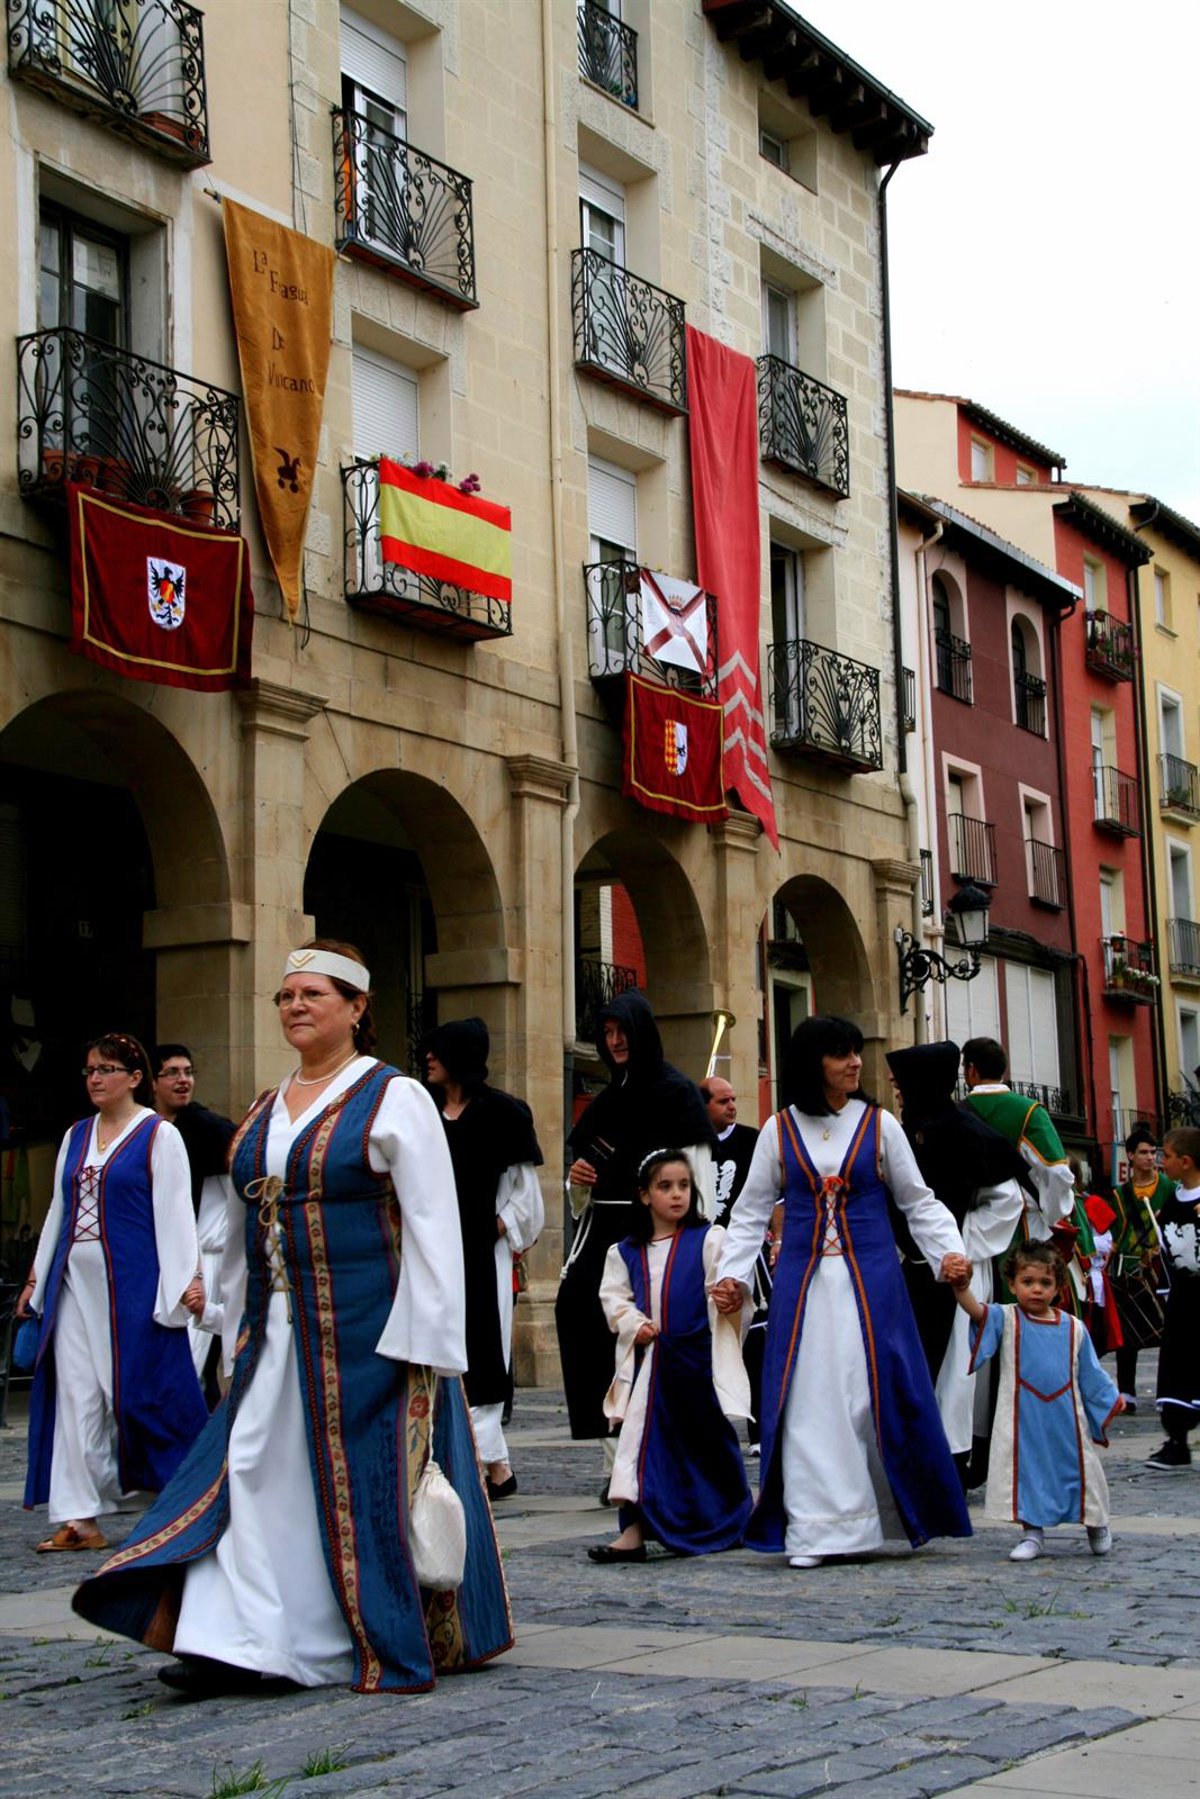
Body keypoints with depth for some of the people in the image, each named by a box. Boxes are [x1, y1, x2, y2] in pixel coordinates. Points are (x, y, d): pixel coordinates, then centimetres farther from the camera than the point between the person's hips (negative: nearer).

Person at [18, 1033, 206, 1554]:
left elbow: (174, 1211, -8)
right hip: (76, 1282, 6)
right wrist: (37, 1277, 18)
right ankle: (80, 1519, 4)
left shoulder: (158, 1135, -3)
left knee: (138, 1390, -3)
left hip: (131, 1282, -6)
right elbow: (58, 1211, 19)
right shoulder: (76, 1136, 15)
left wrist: (185, 1279, -15)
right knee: (75, 1396, 2)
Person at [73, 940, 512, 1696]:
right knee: (253, 1471, -2)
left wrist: (422, 1341, -16)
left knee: (373, 1482, -1)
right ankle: (243, 1646, -2)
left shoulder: (395, 1098, -6)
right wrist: (240, 1331, 15)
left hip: (366, 1332, -6)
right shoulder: (267, 1109, 14)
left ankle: (403, 1647, 13)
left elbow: (433, 1224, -11)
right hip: (278, 1332, 6)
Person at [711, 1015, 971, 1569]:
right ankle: (815, 1530, 1)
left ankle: (912, 1513, 11)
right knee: (808, 1400, -3)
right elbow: (751, 1211, 10)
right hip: (802, 1280, 1)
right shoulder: (780, 1130, 6)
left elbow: (918, 1203, 8)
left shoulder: (879, 1124, 4)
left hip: (870, 1279, -1)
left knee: (876, 1393, -3)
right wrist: (733, 1274, -1)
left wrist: (949, 1254, -6)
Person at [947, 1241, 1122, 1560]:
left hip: (1066, 1419, 2)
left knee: (1078, 1467, 12)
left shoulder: (1073, 1328, 3)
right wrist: (962, 1289, -45)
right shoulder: (1006, 1319, -6)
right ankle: (1032, 1533, 20)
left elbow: (1090, 1373, 12)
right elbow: (979, 1313, -26)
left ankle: (1096, 1526, 37)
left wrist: (1112, 1399, 5)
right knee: (1026, 1469, 3)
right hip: (1023, 1420, -2)